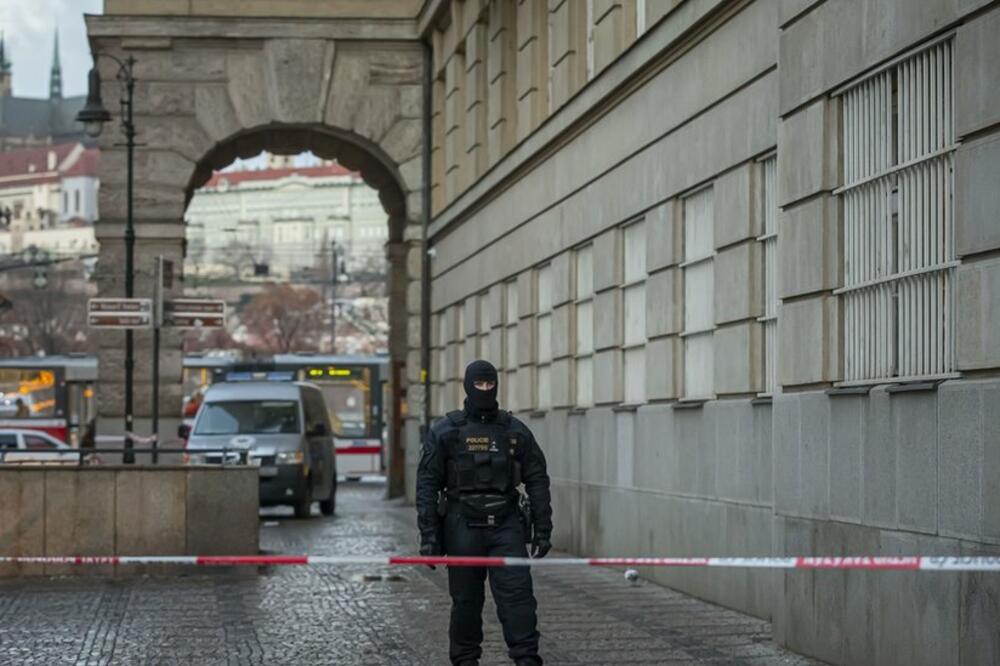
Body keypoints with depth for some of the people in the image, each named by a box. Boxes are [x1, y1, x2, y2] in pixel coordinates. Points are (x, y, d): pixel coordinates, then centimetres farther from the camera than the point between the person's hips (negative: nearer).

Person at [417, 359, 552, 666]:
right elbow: (427, 484, 0)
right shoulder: (445, 431, 2)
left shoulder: (515, 431, 8)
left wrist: (542, 529, 2)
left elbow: (537, 481, 8)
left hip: (506, 526, 1)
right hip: (463, 527, -1)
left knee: (517, 594, -9)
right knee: (466, 600, 5)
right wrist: (428, 534, -6)